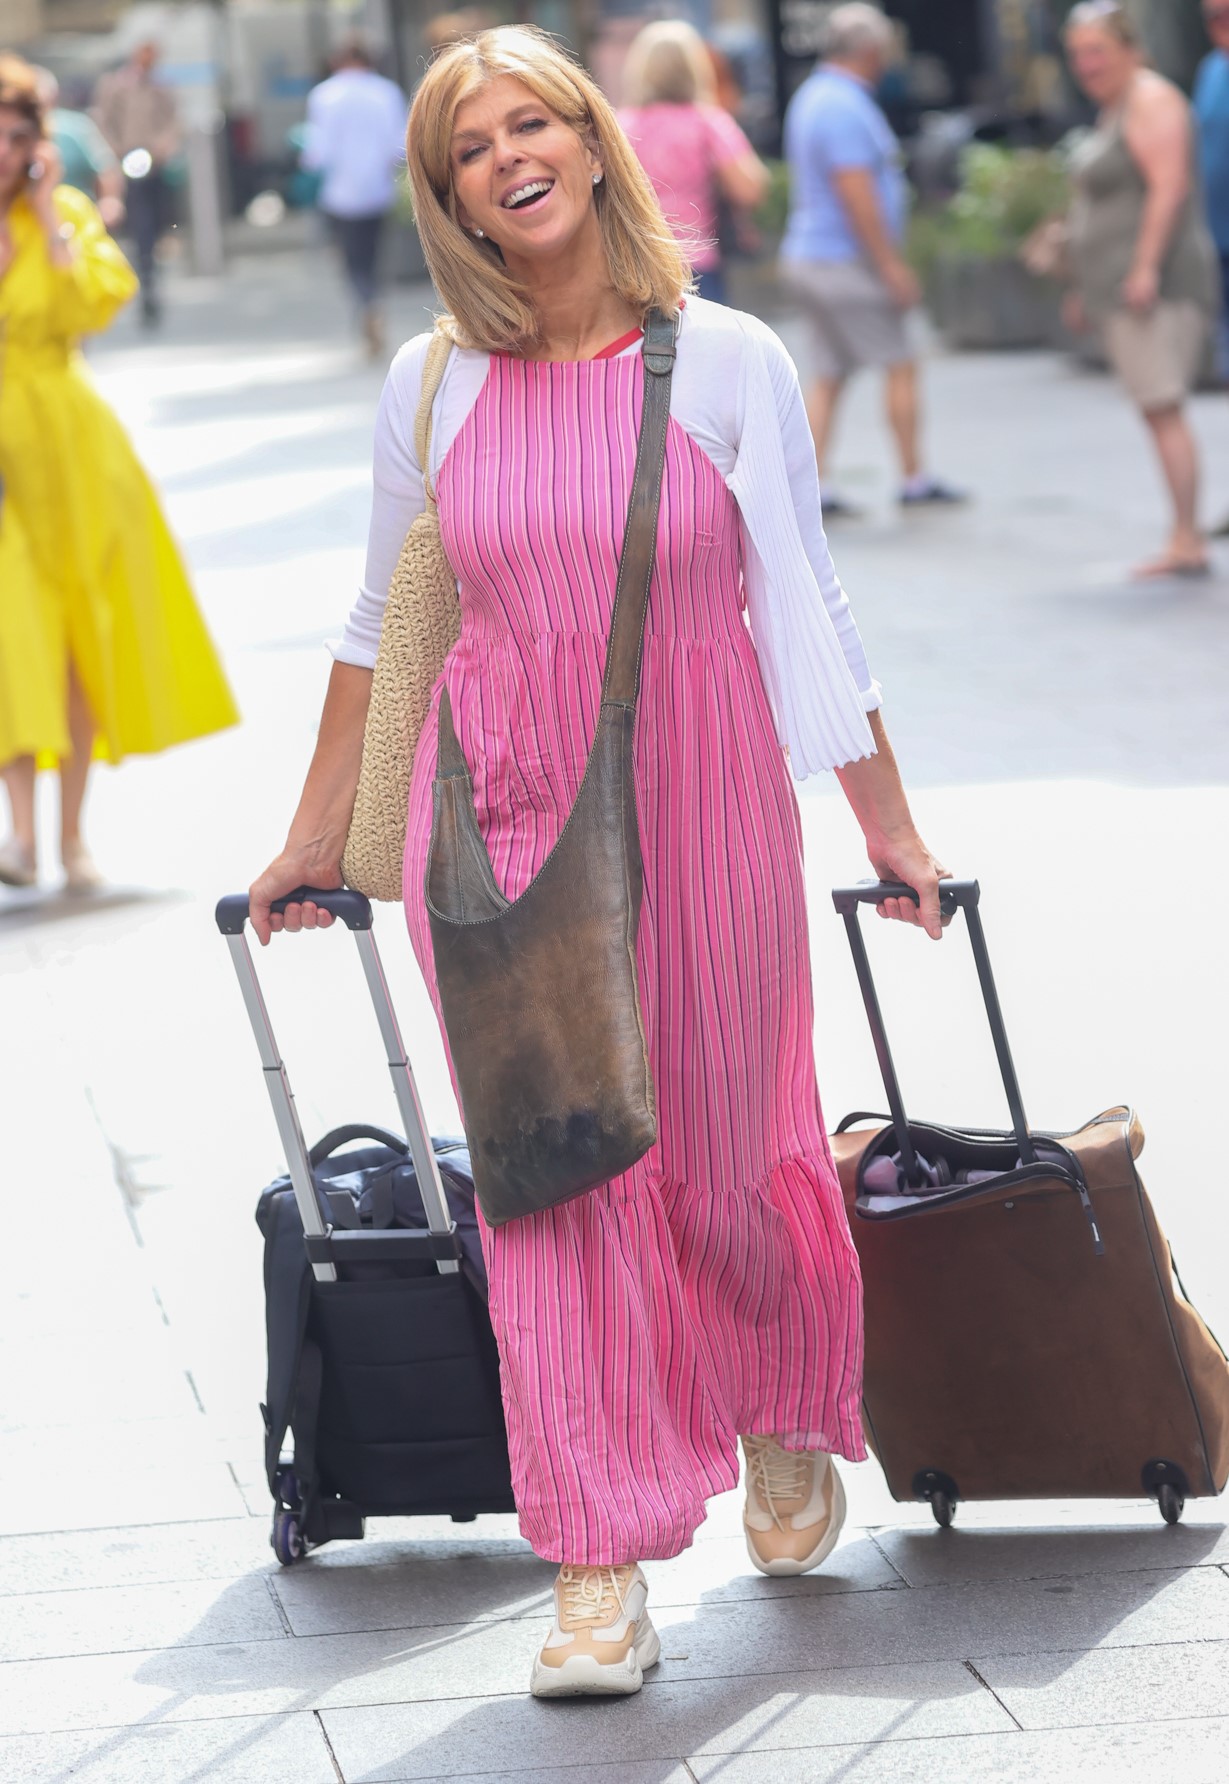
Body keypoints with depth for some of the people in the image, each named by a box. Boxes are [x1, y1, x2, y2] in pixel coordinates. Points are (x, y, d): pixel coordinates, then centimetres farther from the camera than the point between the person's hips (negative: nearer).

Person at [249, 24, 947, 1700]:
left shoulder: (729, 363, -4)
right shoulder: (432, 388, 2)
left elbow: (810, 605, 3)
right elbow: (382, 625, 14)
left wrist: (892, 824, 5)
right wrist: (315, 836, 18)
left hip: (699, 801, -1)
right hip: (503, 807, 1)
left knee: (730, 1149, 9)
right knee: (553, 1168, -2)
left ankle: (792, 1423, 39)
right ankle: (603, 1564, 4)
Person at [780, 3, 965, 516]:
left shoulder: (812, 97, 14)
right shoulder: (845, 107, -18)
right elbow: (857, 195, -23)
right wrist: (893, 266, -20)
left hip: (809, 257, 10)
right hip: (846, 262, -10)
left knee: (829, 377, 8)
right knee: (899, 367, 1)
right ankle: (914, 479, 7)